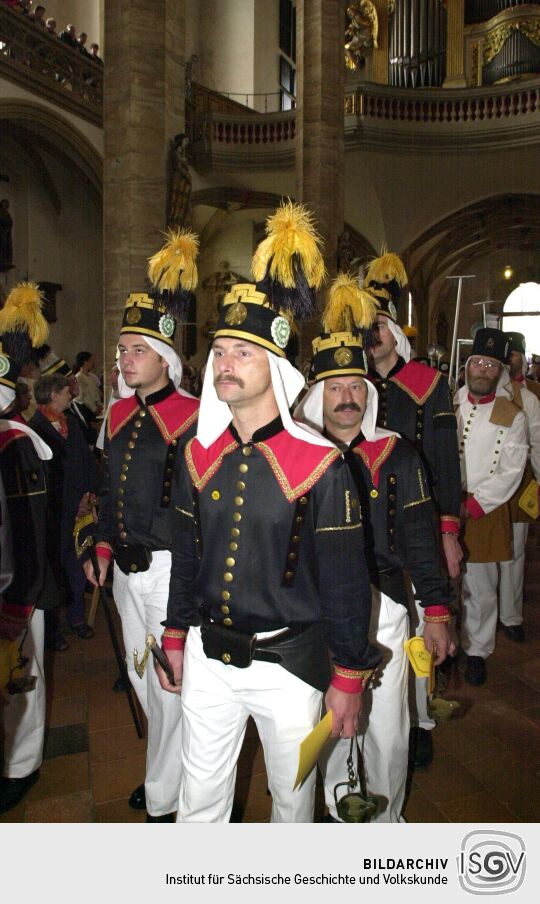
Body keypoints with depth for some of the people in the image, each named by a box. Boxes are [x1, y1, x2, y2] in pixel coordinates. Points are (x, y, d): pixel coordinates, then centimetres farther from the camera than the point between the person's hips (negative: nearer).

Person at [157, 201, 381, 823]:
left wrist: (349, 680, -7)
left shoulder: (320, 464, -17)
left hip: (289, 664, -3)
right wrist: (176, 638, 14)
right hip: (208, 657, 4)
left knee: (292, 794, 20)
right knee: (200, 797, 20)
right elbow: (185, 556, 9)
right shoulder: (198, 455, -2)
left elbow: (345, 582, -12)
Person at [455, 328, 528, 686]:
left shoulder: (512, 415, 1)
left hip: (485, 515, -2)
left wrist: (473, 504, -13)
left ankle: (477, 651, 24)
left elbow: (510, 473, -6)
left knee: (479, 589, 5)